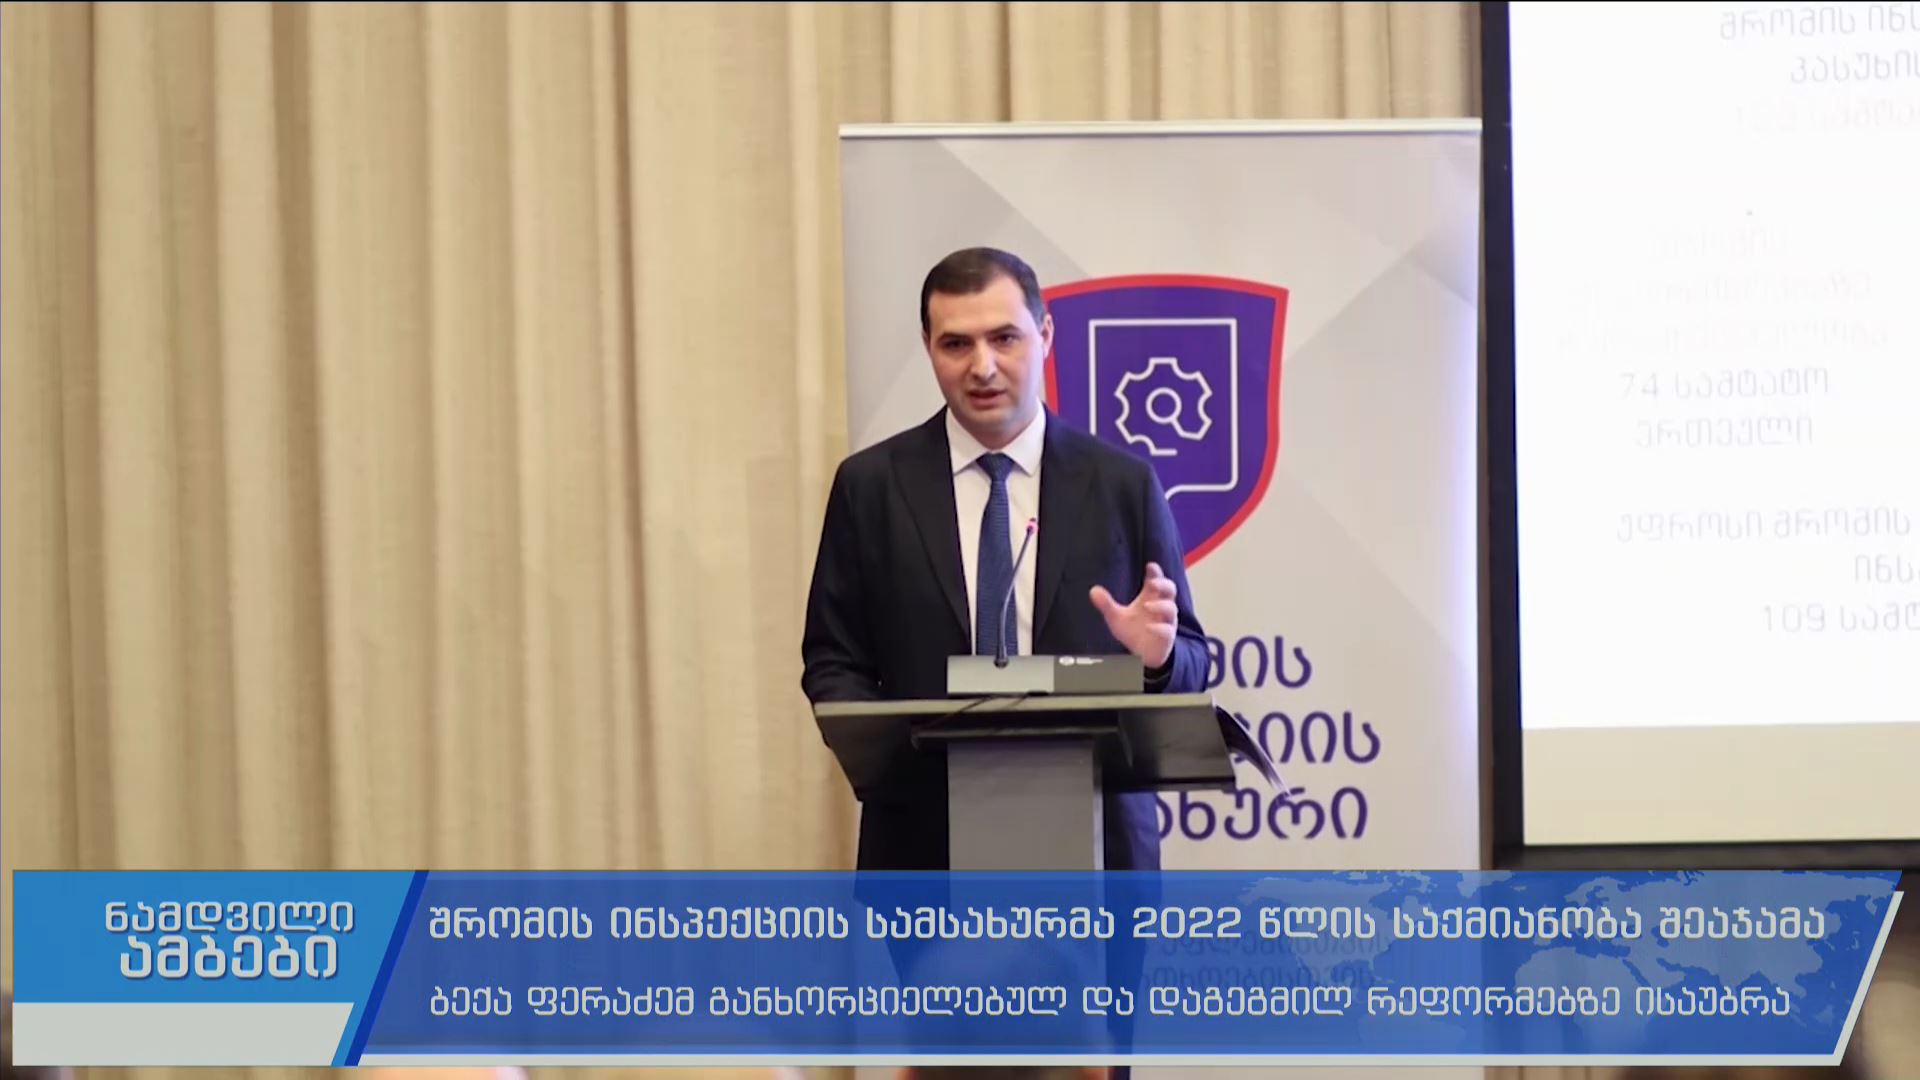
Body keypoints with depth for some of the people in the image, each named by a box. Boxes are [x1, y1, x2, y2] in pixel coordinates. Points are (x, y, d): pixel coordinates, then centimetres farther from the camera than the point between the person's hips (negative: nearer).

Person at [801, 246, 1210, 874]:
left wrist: (1157, 654, -16)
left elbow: (1188, 662, 8)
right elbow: (833, 661, 6)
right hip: (924, 841, 0)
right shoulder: (872, 486, 5)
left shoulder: (1122, 486, 5)